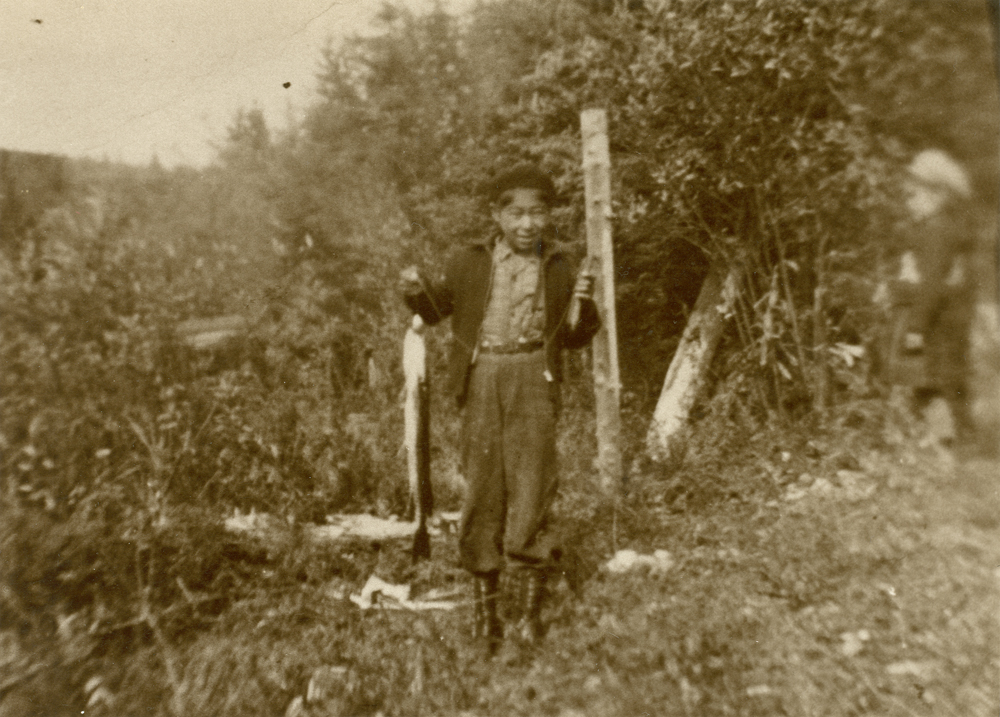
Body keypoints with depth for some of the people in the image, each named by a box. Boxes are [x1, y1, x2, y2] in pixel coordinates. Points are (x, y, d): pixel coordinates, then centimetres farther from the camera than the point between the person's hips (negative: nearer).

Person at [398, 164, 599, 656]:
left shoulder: (557, 268, 8)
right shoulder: (469, 262, 7)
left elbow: (575, 339, 14)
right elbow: (439, 307, 19)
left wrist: (583, 305, -6)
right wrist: (417, 293, -2)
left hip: (534, 379, 0)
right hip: (482, 379, 1)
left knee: (530, 486, -6)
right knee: (482, 487, 4)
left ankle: (528, 609, 7)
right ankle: (484, 606, 18)